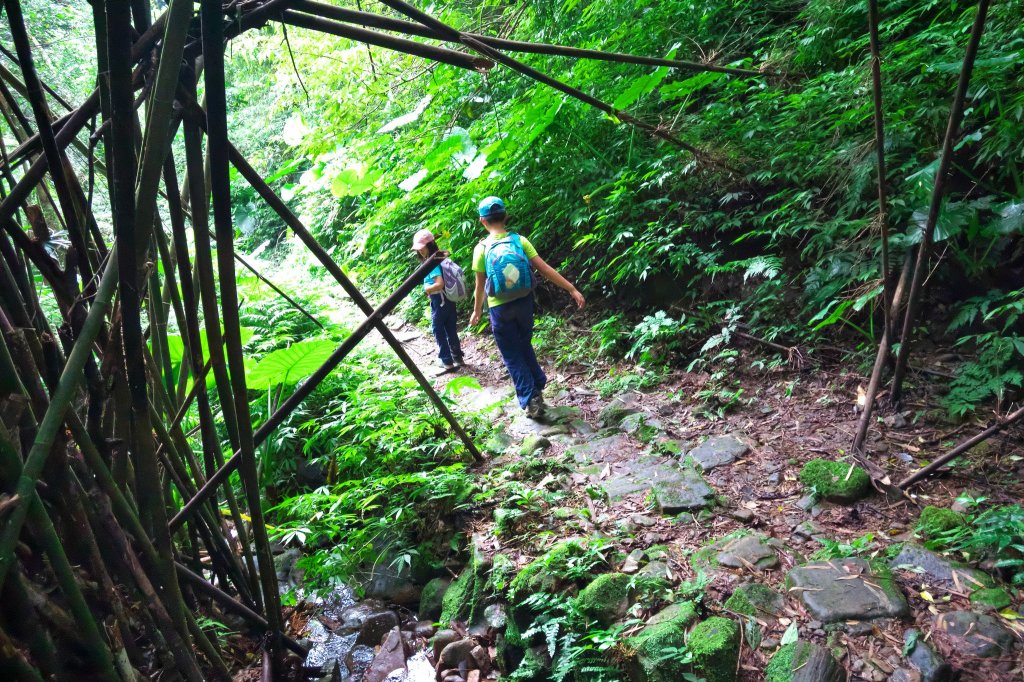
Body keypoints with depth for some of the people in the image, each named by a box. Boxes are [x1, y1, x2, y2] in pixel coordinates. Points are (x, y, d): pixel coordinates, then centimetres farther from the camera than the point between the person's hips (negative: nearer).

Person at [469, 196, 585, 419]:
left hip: (500, 308, -3)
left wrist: (477, 312, 13)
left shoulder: (482, 248, -9)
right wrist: (572, 289, -5)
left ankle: (530, 401, 6)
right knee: (525, 347, 24)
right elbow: (545, 269, -8)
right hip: (524, 303, 3)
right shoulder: (520, 241, -5)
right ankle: (537, 391, 25)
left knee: (513, 356, 9)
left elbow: (480, 286, -3)